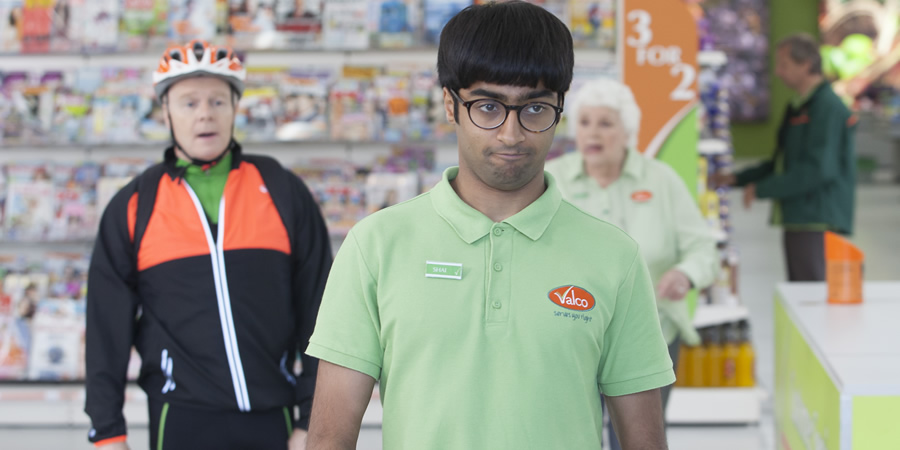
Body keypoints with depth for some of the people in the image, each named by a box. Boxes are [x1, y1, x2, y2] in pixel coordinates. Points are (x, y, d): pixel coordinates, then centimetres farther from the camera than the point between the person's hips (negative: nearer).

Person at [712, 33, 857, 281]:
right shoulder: (797, 107, 19)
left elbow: (818, 170, -21)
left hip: (818, 223, -10)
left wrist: (760, 190, -15)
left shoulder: (829, 107, -13)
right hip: (798, 221, 10)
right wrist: (738, 179, 18)